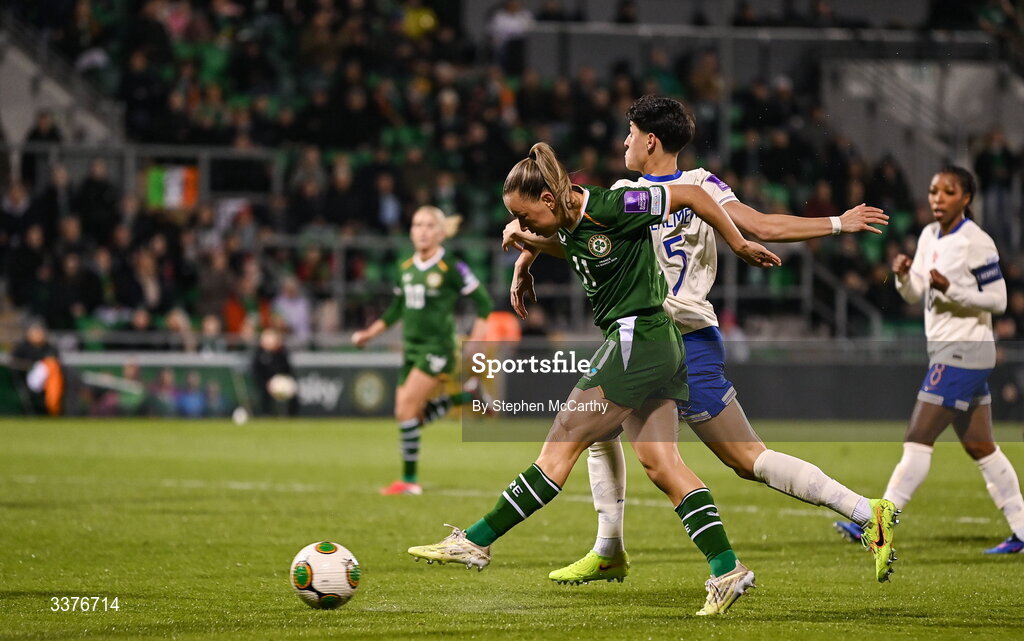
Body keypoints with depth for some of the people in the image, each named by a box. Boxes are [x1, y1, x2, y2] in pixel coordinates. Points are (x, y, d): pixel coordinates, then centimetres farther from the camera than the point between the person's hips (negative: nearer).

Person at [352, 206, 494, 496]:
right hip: (411, 349, 7)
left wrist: (475, 340, -12)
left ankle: (410, 480, -8)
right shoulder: (405, 269, 9)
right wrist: (370, 333, 12)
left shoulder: (451, 269, -10)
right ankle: (465, 396, 24)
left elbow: (484, 302, -4)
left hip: (437, 349, -7)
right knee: (411, 416, 3)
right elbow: (395, 310, 21)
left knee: (405, 410, -17)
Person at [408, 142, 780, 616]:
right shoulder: (568, 226, 8)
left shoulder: (610, 208, -17)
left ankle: (475, 542, -1)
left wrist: (740, 246, -2)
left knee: (562, 445, -5)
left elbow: (691, 195, -9)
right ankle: (727, 571, -2)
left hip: (637, 341, -9)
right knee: (660, 463, 3)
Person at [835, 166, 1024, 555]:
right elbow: (915, 295, 16)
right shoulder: (929, 236, 12)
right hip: (944, 350, 9)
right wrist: (904, 275, -6)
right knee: (979, 447, 12)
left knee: (918, 439, -12)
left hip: (964, 351, -9)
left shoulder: (976, 243, -13)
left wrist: (950, 289, -24)